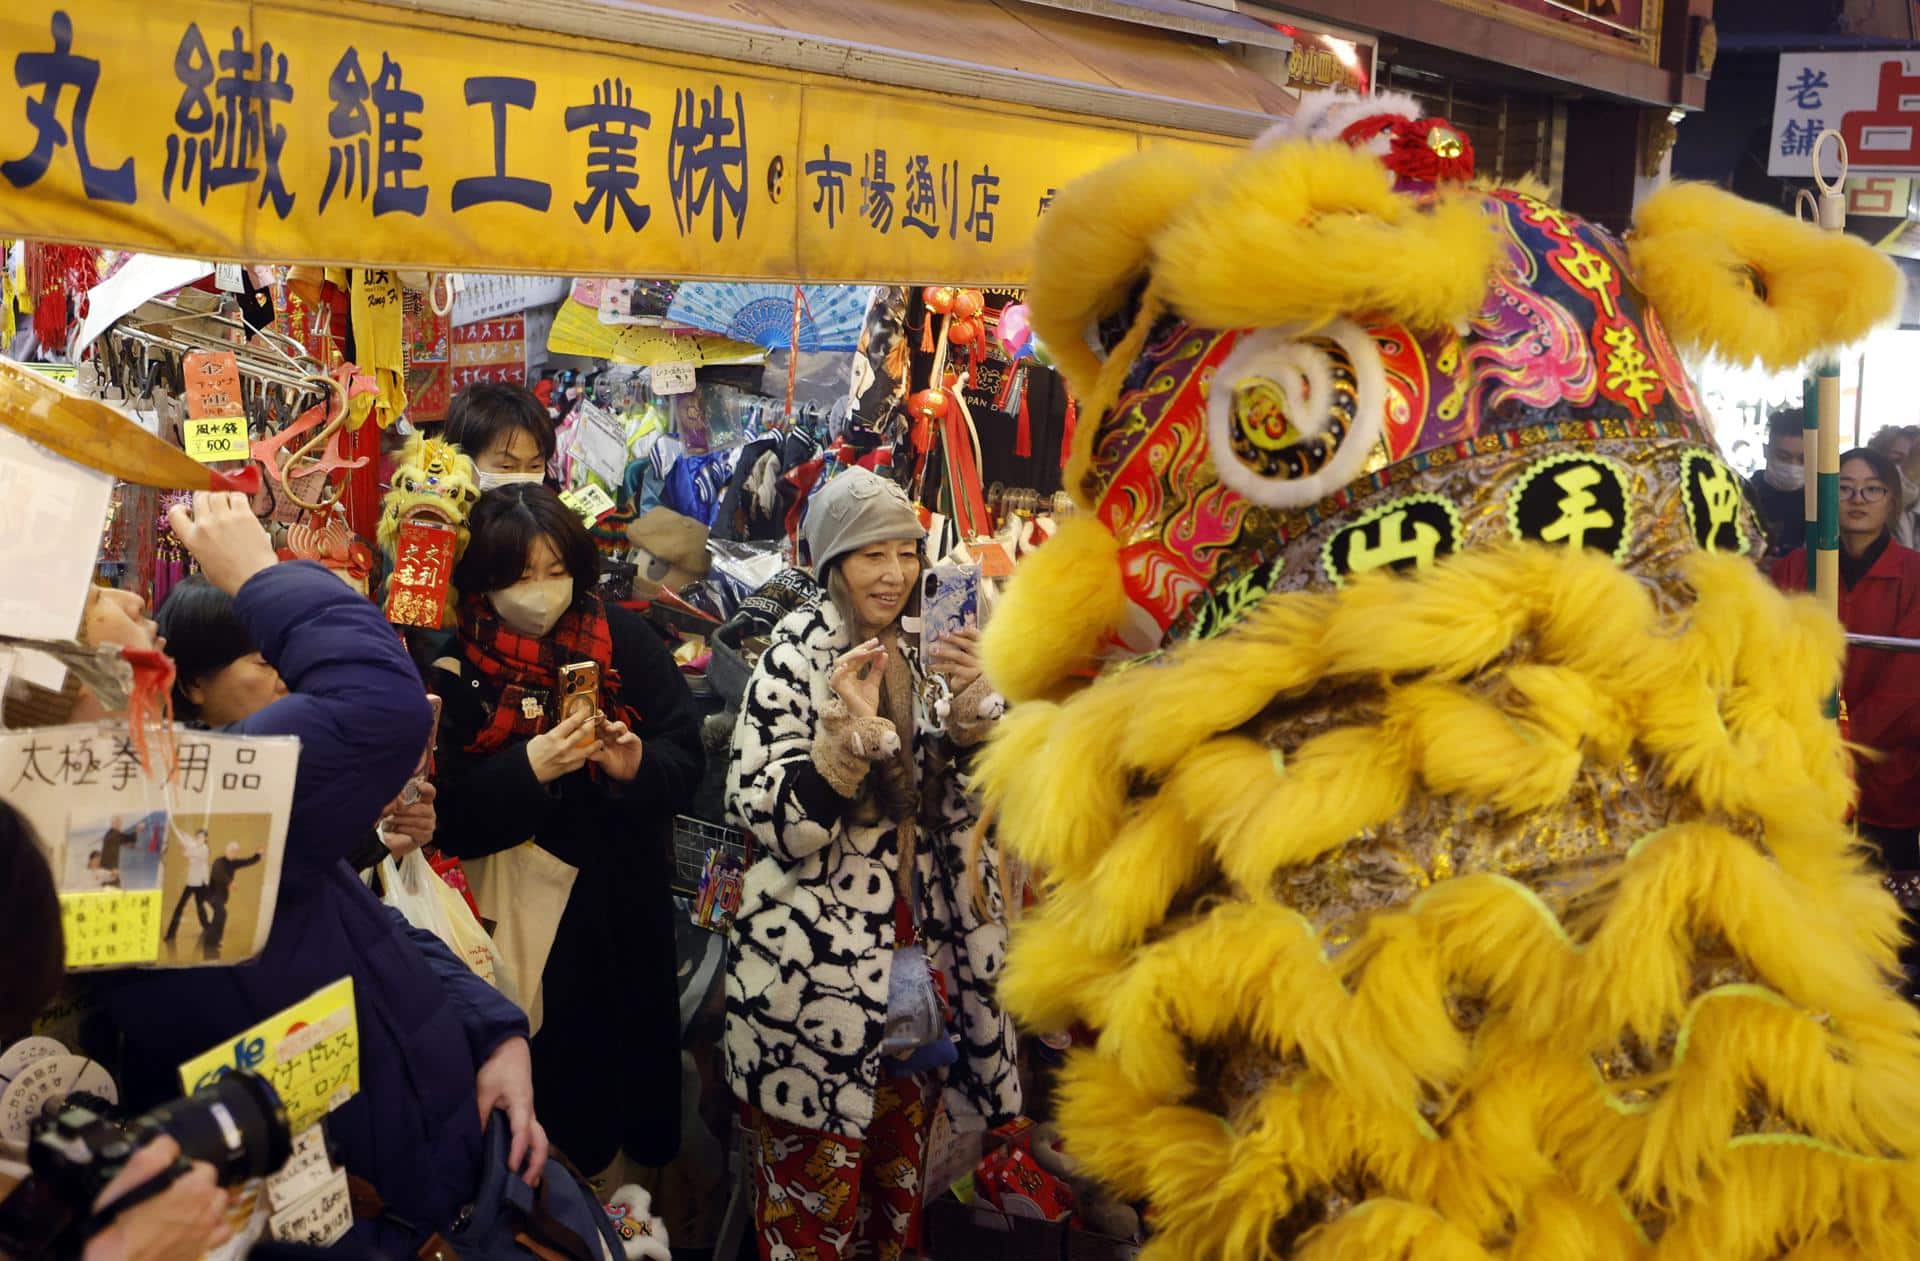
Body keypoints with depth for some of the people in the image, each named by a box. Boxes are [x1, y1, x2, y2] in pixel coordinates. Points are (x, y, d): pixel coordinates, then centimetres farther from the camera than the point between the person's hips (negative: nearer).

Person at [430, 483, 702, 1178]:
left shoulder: (626, 640, -4)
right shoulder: (455, 669, -8)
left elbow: (686, 756, -6)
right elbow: (451, 814, -13)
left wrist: (637, 767, -27)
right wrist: (527, 770, -28)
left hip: (628, 902, 2)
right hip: (522, 909, -2)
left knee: (641, 1051, 15)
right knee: (554, 1071, 7)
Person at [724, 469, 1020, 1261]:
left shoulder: (920, 652, 9)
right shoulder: (797, 655, -9)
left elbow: (969, 805, 6)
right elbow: (765, 818, -16)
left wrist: (971, 706, -11)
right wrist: (845, 735, -30)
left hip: (912, 957, 6)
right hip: (817, 969, -6)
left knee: (897, 1188, 15)